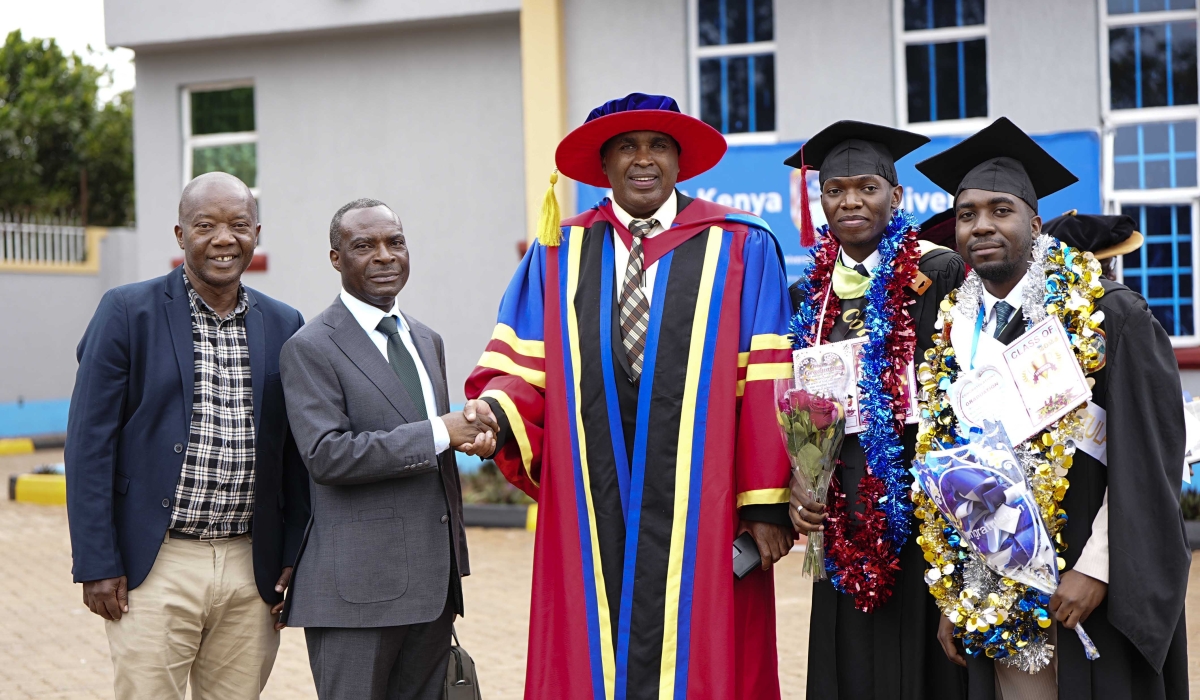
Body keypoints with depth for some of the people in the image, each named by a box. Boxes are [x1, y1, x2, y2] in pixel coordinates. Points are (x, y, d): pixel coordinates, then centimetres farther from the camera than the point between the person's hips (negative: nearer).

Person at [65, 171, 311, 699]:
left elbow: (296, 453, 12)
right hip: (156, 566, -3)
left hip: (252, 572, 4)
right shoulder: (127, 312, -2)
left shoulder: (284, 325, 9)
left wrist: (294, 559, 7)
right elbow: (89, 443, -4)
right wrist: (96, 564, -9)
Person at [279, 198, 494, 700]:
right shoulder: (310, 348, -7)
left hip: (434, 584, 7)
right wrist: (440, 433, -17)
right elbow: (325, 456, -18)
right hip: (358, 589, -7)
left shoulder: (427, 341, 17)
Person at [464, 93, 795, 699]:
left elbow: (765, 385, -2)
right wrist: (496, 412, -17)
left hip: (698, 510, -2)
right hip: (588, 516, 2)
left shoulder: (740, 250, 3)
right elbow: (523, 368, 6)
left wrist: (767, 504, -7)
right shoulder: (558, 254, 11)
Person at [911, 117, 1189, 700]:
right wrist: (950, 593, 7)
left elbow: (1147, 456, -9)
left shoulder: (1110, 317, -5)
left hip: (1092, 592, -4)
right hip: (989, 599, 4)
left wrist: (1097, 569, -16)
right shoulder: (953, 333, 8)